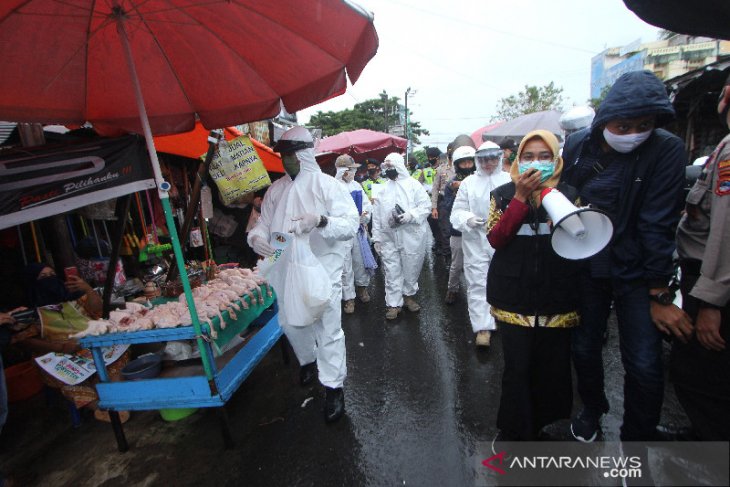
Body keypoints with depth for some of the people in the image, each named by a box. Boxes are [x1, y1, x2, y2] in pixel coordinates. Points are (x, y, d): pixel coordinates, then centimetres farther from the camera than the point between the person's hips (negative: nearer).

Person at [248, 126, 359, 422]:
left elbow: (351, 224, -15)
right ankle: (308, 360, 50)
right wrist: (256, 237, -13)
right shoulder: (276, 189, 9)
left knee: (329, 329, 1)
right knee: (291, 323, 20)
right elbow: (263, 223, 11)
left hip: (322, 269, -5)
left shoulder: (327, 185, -7)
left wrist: (320, 220, -32)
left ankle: (333, 387, 21)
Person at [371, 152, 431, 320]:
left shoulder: (413, 185, 0)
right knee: (392, 272, 4)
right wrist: (376, 238, 5)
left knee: (411, 270, 11)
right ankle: (394, 304, 14)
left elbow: (426, 206, -4)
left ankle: (408, 295, 33)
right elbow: (377, 216, 10)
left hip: (412, 237, -2)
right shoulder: (382, 190, 11)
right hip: (389, 238, 3)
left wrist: (410, 215, -21)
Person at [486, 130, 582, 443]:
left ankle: (539, 424, 37)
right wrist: (521, 197, -13)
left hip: (557, 298, 2)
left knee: (552, 368, 10)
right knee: (517, 368, 2)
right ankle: (513, 431, 26)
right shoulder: (503, 194, 4)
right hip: (514, 297, -1)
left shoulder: (568, 194, 7)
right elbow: (495, 238, -8)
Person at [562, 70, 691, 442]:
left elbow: (659, 224, -14)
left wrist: (658, 293, -12)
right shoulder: (576, 146, -6)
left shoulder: (667, 150, -13)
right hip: (586, 268, 2)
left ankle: (636, 440, 24)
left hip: (635, 271, -2)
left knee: (645, 367, -2)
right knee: (584, 348, 12)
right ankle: (592, 409, 41)